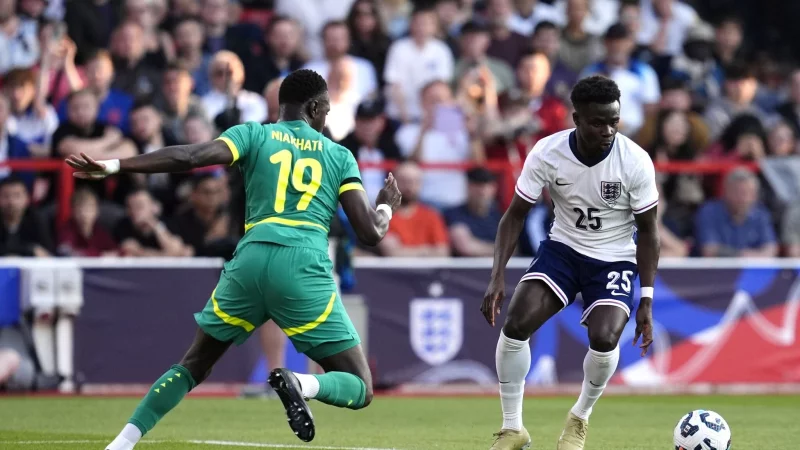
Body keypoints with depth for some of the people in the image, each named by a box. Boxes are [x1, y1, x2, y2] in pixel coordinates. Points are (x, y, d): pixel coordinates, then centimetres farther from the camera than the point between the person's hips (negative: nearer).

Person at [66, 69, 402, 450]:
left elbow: (190, 157, -2)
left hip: (251, 261, 2)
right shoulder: (340, 156, 17)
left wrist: (112, 166, -3)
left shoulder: (254, 135, 16)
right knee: (359, 389, 5)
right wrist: (386, 206, 35)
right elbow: (370, 232, 11)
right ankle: (301, 384, -28)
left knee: (193, 366, 20)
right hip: (305, 270, -2)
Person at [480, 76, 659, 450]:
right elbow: (516, 215, -7)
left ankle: (580, 418, 6)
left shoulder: (636, 162, -20)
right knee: (515, 323, -20)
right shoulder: (546, 153, -18)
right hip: (563, 248, 2)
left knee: (604, 338, -26)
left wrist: (646, 300, -11)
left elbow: (647, 230, -8)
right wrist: (498, 277, -17)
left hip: (614, 260, -2)